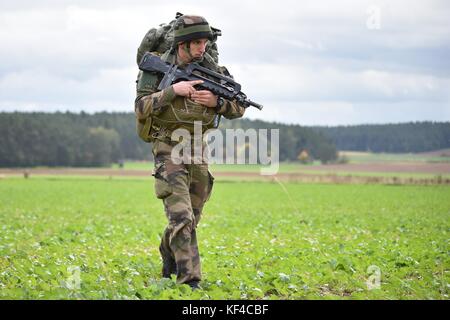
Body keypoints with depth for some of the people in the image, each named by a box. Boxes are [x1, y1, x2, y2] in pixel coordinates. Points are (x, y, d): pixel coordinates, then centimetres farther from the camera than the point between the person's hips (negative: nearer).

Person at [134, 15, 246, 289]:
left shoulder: (212, 69, 1)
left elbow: (239, 108, 3)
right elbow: (141, 109, -16)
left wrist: (216, 101, -17)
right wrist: (173, 90, -26)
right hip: (168, 149, -4)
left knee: (191, 219, 14)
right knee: (181, 218, -16)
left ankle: (169, 254, 41)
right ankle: (190, 280, -17)